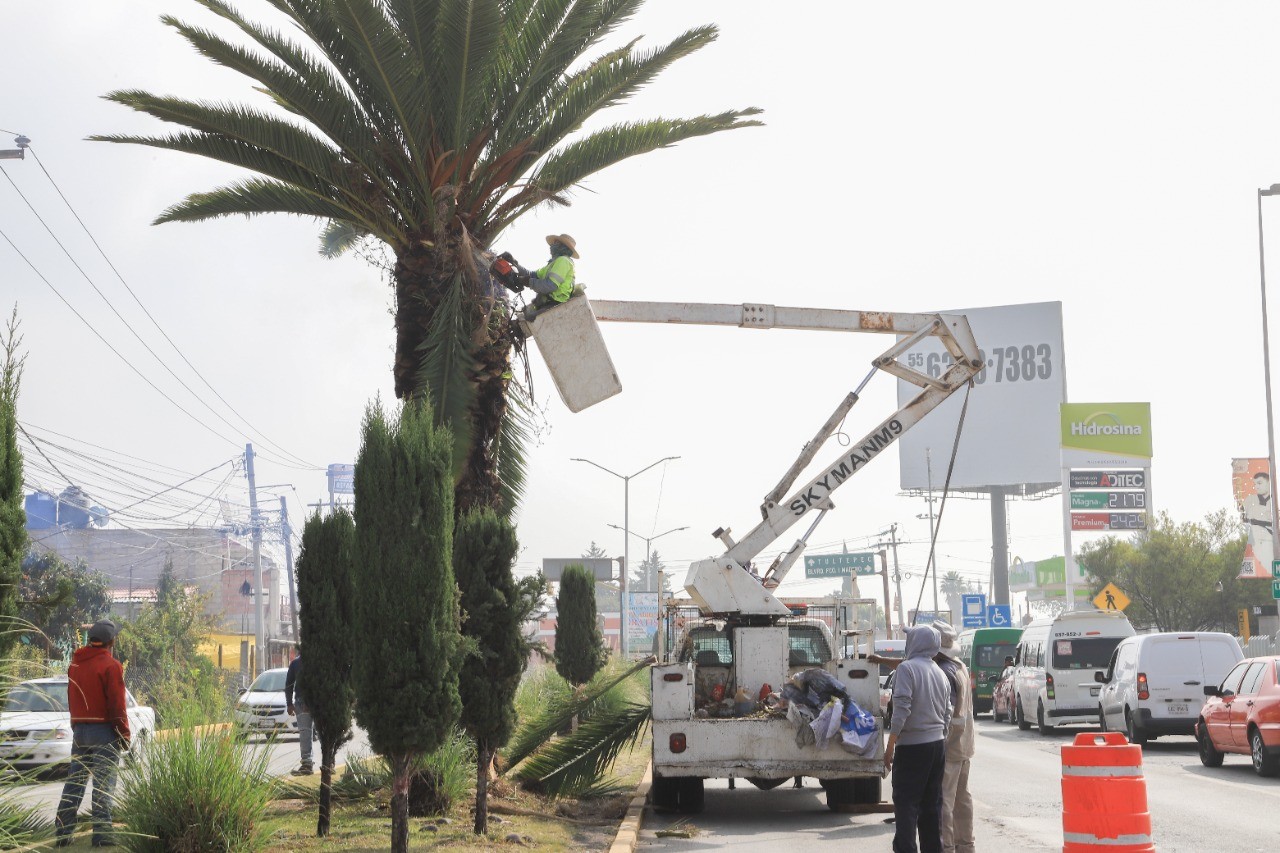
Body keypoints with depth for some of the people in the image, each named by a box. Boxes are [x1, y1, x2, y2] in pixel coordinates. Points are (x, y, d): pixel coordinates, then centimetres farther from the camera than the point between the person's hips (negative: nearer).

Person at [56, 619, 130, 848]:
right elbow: (117, 704, -14)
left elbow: (72, 700, 15)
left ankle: (63, 832, 13)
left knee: (74, 783, 12)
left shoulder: (75, 664, 11)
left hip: (79, 731, 7)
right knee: (104, 785, -5)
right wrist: (124, 734, -7)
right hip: (104, 732, -7)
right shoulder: (111, 666, -12)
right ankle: (102, 835, -7)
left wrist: (77, 725, 17)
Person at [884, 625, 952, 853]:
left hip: (912, 746, -7)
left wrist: (890, 746, -15)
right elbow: (947, 715, 14)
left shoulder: (907, 668, -12)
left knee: (906, 804, -6)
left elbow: (901, 710, -19)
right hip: (938, 744, 7)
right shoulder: (940, 673, 11)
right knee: (932, 804, 11)